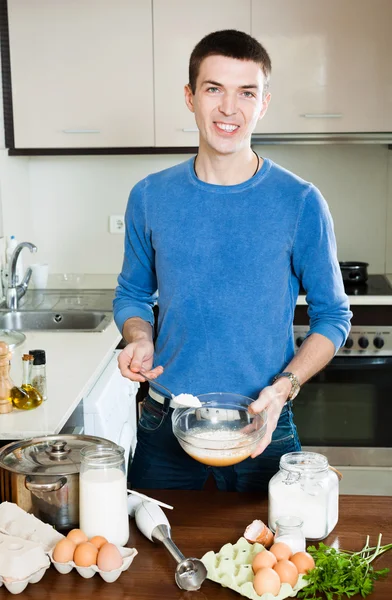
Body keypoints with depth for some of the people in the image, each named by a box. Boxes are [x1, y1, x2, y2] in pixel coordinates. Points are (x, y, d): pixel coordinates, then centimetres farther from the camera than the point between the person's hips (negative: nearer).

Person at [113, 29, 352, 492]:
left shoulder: (300, 203, -8)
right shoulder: (150, 197, -1)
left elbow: (332, 315, -3)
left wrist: (284, 386, -17)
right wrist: (139, 340, -11)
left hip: (262, 424, -1)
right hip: (165, 424, 2)